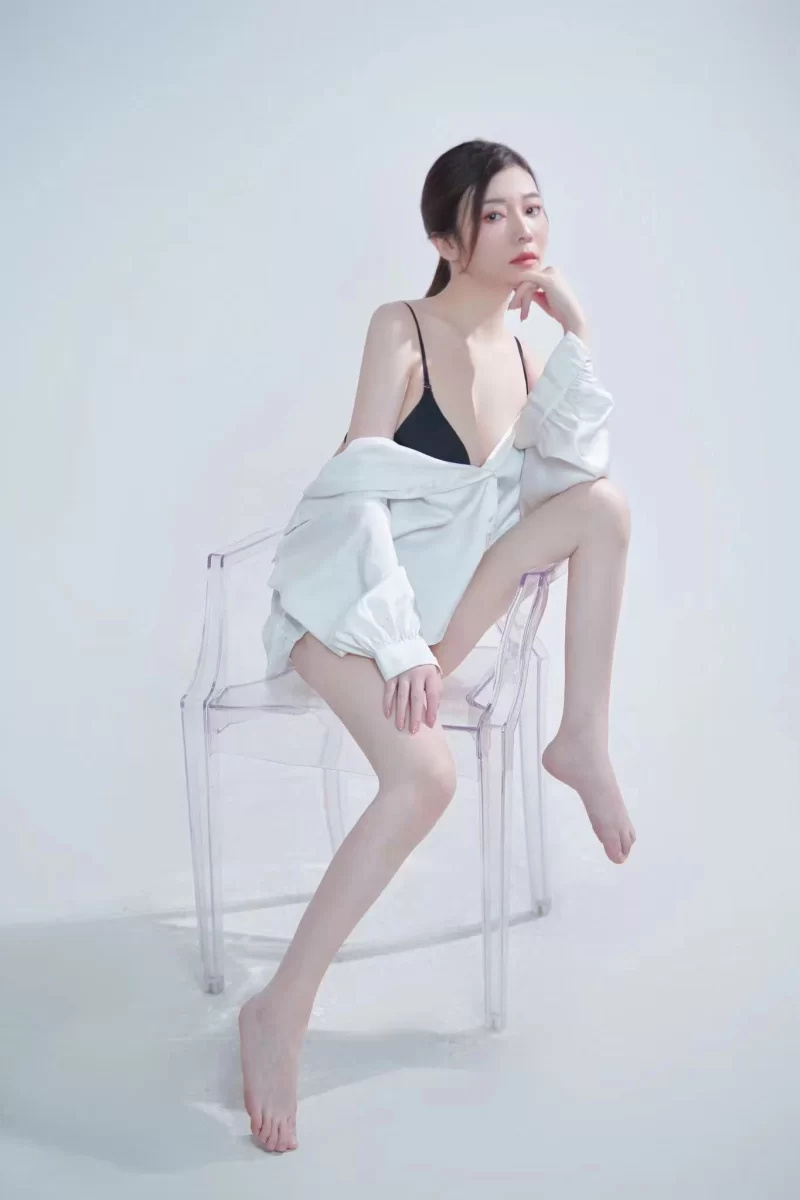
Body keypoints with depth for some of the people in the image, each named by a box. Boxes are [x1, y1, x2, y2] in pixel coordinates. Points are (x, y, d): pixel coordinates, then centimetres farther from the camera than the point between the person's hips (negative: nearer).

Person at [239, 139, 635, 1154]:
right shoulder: (401, 328, -9)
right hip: (340, 588, -6)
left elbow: (578, 458, -5)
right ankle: (280, 1012, -20)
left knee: (605, 504, -15)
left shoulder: (518, 348, 10)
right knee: (426, 775, -32)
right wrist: (396, 640, -27)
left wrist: (574, 330, -8)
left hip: (432, 587, 6)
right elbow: (358, 490, -18)